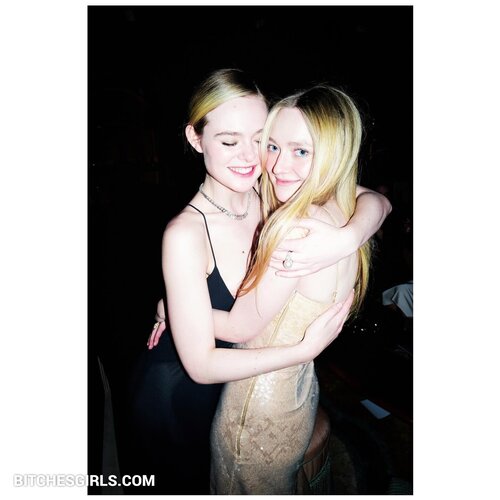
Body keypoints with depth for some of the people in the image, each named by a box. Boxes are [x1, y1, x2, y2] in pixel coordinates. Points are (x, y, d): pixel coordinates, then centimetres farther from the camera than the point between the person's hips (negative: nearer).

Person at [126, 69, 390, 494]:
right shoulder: (186, 234, -33)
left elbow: (376, 201, -14)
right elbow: (201, 364, -28)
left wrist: (345, 239, -36)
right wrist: (307, 348, -29)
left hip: (240, 382, 5)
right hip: (178, 394, -4)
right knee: (183, 480, 27)